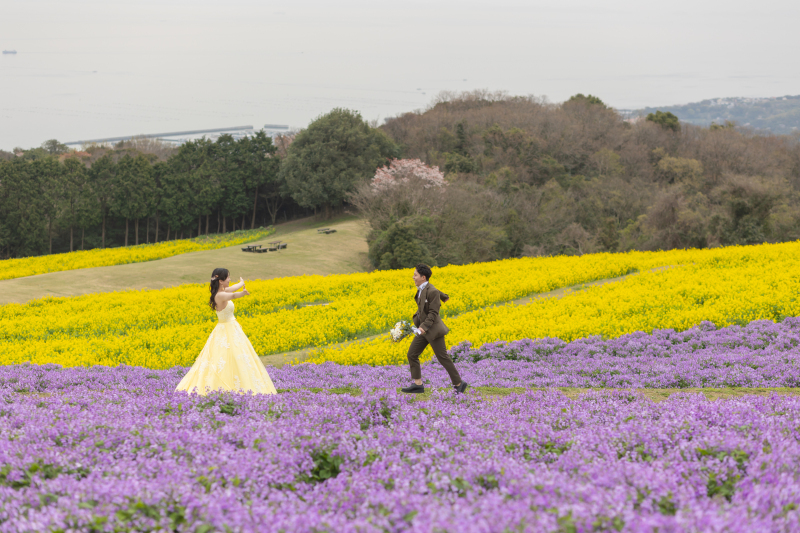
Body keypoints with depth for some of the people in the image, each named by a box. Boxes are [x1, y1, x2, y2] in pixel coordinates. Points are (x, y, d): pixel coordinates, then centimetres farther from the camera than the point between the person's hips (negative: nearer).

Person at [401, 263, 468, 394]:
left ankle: (459, 384, 10)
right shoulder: (422, 288, 5)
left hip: (433, 329, -9)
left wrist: (424, 327, -31)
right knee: (412, 355, 2)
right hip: (424, 329, 9)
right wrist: (444, 297, 48)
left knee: (443, 358, -2)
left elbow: (433, 313, -21)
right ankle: (418, 384, 3)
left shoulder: (431, 291, -20)